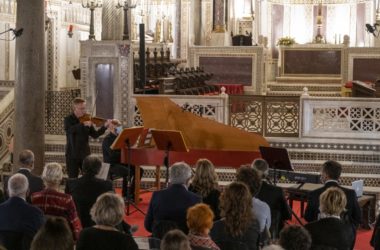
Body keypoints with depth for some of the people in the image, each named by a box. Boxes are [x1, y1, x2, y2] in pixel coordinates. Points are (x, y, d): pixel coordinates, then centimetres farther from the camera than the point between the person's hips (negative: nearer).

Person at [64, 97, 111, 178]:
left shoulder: (87, 120, 5)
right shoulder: (68, 119, -4)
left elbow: (95, 135, 0)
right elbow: (69, 129, -26)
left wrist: (104, 126, -15)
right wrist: (83, 124, -36)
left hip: (85, 154, 3)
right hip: (72, 155, -3)